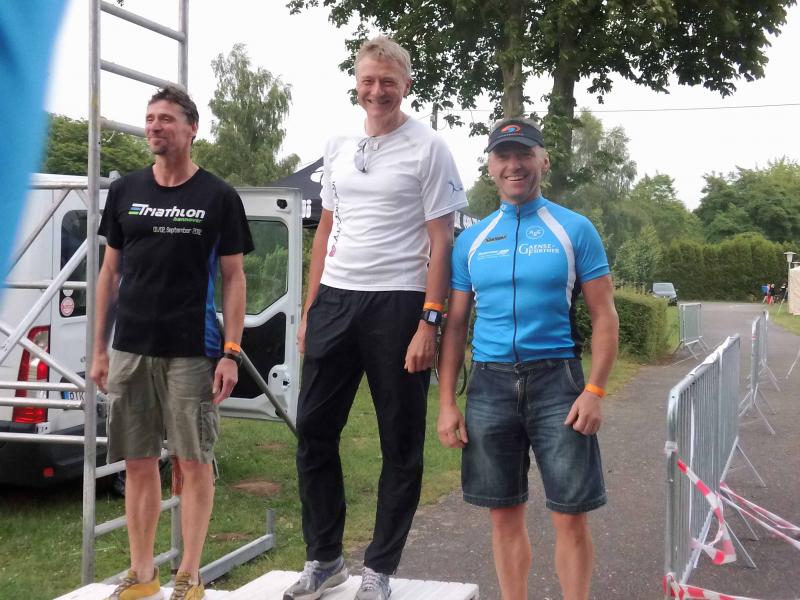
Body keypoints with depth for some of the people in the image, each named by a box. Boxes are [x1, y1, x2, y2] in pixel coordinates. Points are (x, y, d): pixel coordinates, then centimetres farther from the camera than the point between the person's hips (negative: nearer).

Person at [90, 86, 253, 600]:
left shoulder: (218, 197, 0)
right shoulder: (125, 192, 9)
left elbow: (234, 278, 0)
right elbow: (110, 272, 12)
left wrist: (231, 353, -8)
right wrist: (100, 348, 8)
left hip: (192, 351, -3)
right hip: (130, 349, 4)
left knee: (194, 462, 2)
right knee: (139, 463, 9)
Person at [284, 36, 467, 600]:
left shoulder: (428, 149, -4)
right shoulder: (338, 148, 13)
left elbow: (441, 242, -7)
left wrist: (429, 321, -15)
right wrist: (310, 311, 13)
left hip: (398, 302, -5)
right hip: (335, 300, 6)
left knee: (401, 445, 4)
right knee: (314, 431, 8)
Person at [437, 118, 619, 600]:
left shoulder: (575, 230, 2)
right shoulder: (471, 240, 10)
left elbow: (604, 316, 0)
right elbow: (455, 325, 11)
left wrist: (595, 391, -11)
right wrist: (447, 404, 4)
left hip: (556, 380, -2)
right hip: (490, 384, 3)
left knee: (571, 516, -1)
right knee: (505, 514, 10)